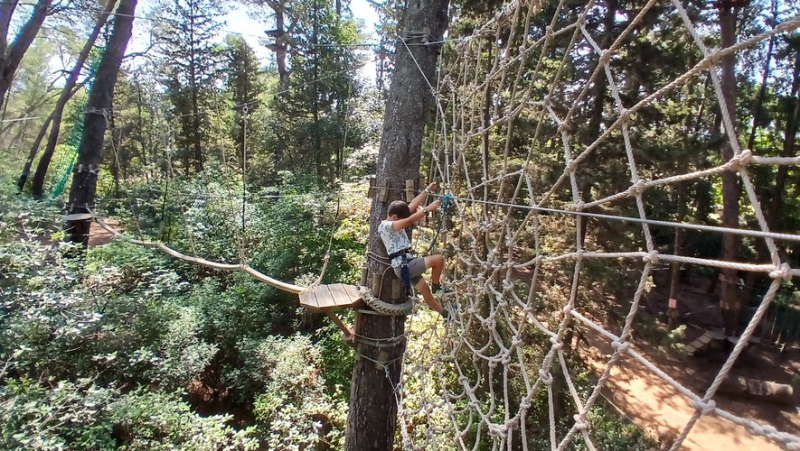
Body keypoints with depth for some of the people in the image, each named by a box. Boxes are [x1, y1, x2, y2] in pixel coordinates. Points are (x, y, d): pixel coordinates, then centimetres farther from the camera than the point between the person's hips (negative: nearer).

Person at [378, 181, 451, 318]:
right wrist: (428, 208, -26)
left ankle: (445, 313, 27)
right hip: (403, 265, -9)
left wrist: (427, 190, 9)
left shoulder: (397, 220, 14)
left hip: (408, 264, 9)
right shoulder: (385, 226, -14)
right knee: (439, 258, -13)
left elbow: (413, 205, 13)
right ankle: (436, 286, 7)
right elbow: (410, 220, -27)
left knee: (425, 290, 16)